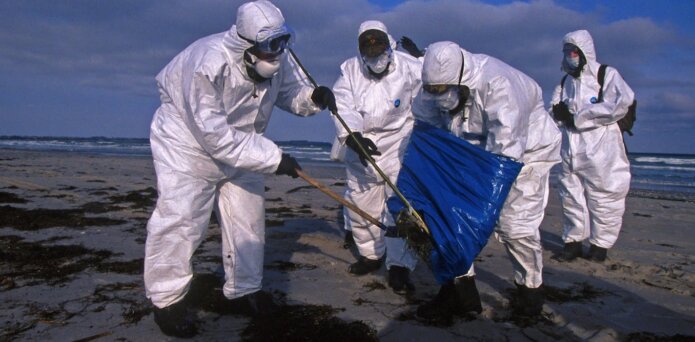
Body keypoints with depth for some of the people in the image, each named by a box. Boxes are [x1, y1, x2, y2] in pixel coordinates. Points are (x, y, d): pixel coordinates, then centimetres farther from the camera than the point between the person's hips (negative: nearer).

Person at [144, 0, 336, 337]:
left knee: (247, 218, 7)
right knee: (179, 220, -9)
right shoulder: (208, 63, -35)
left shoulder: (277, 60, -15)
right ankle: (167, 300, 9)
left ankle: (244, 289, 23)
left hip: (238, 146, 7)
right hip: (187, 142, -6)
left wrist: (313, 96, -22)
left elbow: (290, 91, 3)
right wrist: (273, 157, -35)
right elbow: (215, 134, -35)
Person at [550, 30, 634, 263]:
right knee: (571, 197, 5)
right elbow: (555, 111, 17)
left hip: (602, 149, -5)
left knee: (603, 197, 0)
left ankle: (600, 243, 12)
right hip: (571, 150, 5)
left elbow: (621, 103, -16)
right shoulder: (565, 82, 19)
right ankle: (573, 241, 14)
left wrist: (578, 117, -14)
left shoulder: (607, 75, 0)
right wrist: (560, 112, -9)